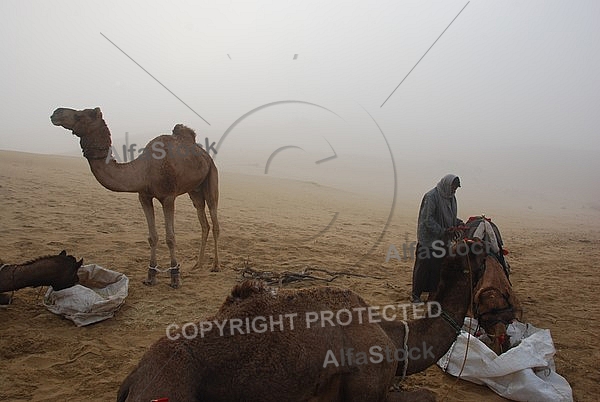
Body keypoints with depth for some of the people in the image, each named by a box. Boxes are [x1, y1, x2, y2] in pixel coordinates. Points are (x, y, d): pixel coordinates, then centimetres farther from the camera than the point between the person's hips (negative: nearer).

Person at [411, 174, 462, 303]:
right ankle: (416, 295, 13)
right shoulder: (431, 196, -15)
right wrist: (442, 232, -22)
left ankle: (433, 292, 23)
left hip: (442, 241, 7)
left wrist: (459, 223, 1)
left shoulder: (451, 197, 10)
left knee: (438, 267, 9)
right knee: (423, 267, 1)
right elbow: (427, 219, -19)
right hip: (428, 239, -7)